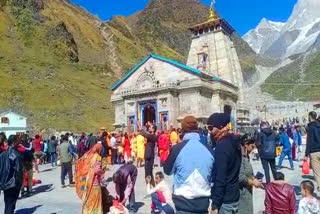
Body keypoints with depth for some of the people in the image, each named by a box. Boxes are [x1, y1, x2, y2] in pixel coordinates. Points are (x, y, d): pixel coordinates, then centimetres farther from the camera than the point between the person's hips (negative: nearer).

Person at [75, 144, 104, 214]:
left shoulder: (87, 155, 3)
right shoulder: (98, 157, -15)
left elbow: (78, 162, 6)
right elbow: (97, 170, -22)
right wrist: (102, 172, -2)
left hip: (86, 181, 6)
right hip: (94, 182, -6)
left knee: (87, 199, 19)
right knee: (94, 200, 8)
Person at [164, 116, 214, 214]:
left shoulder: (177, 149, -14)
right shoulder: (209, 150, -5)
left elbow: (167, 170, 2)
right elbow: (213, 177, 6)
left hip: (183, 203, -2)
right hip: (203, 203, 3)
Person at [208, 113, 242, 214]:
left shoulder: (222, 146, -21)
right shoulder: (233, 142, 6)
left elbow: (220, 178, -23)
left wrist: (215, 205, -18)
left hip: (225, 201, -9)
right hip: (234, 197, 9)